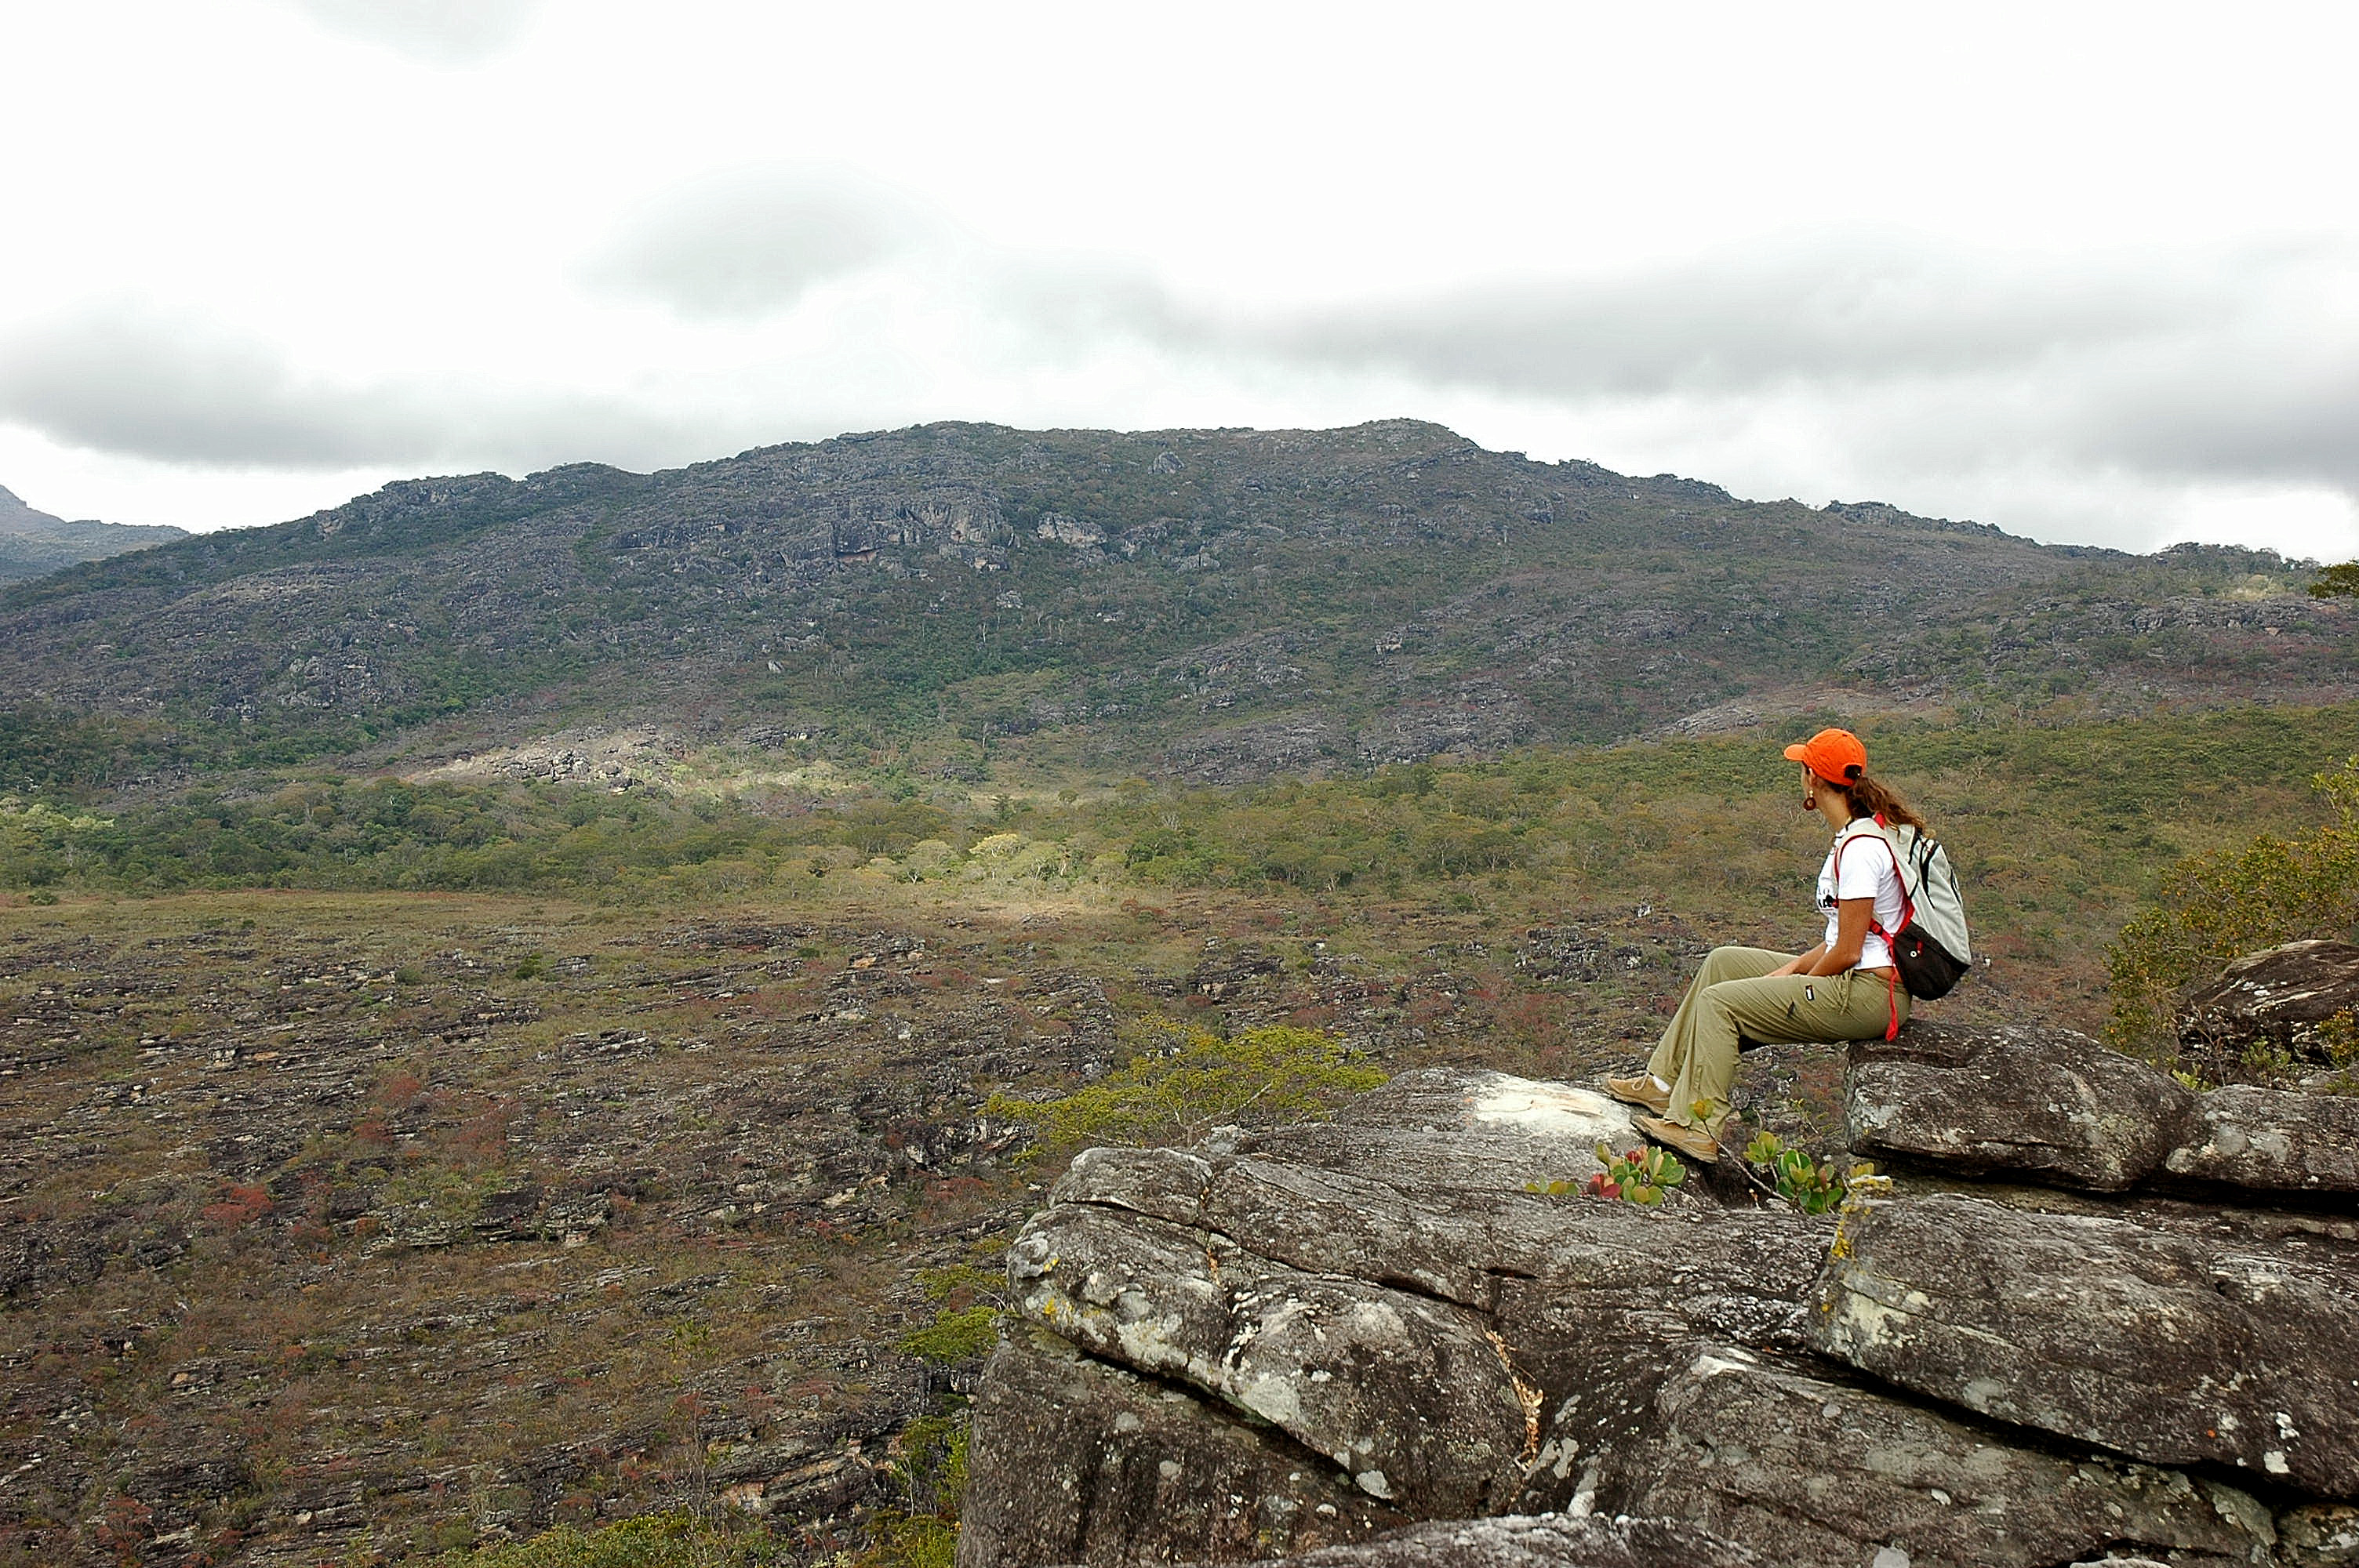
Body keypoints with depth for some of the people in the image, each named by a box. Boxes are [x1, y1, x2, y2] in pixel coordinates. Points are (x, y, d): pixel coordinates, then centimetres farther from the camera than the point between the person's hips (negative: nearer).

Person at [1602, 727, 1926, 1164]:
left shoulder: (1861, 848, -22)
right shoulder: (1859, 834, 10)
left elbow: (1848, 952, -22)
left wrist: (1801, 982, -6)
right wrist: (1794, 967, 6)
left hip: (1866, 995, -10)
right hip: (1856, 978, 10)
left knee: (1720, 1001, -9)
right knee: (1724, 962, 15)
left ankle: (1699, 1127, -4)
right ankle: (1664, 1083, 20)